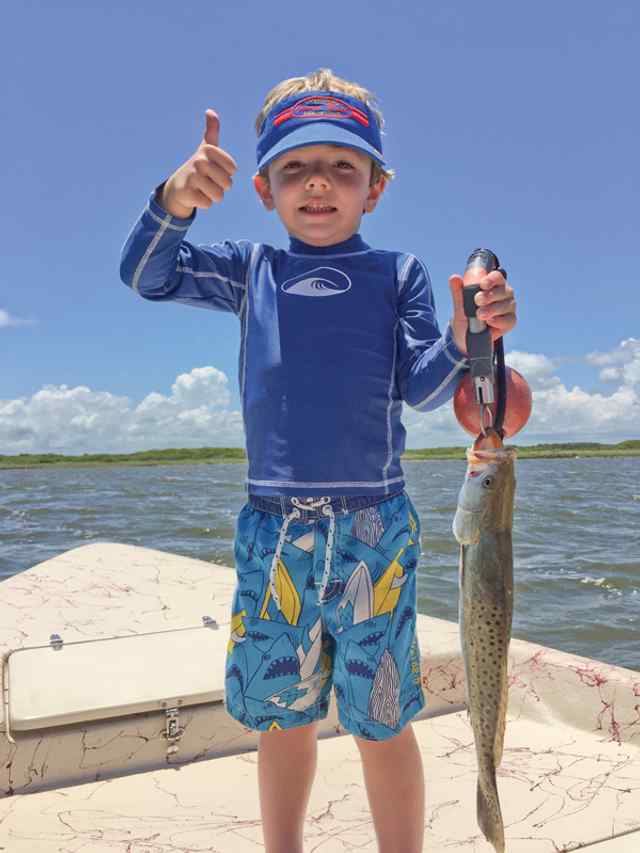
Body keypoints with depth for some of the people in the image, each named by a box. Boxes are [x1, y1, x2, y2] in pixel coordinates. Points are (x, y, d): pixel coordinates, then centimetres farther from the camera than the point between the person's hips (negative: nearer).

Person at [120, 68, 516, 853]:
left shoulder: (397, 273, 4)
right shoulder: (251, 269, 10)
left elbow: (421, 389, -3)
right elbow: (145, 275, 1)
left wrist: (464, 337, -24)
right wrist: (175, 203, -17)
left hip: (372, 528, -2)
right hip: (270, 525, 3)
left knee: (380, 720, 9)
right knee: (281, 715, 16)